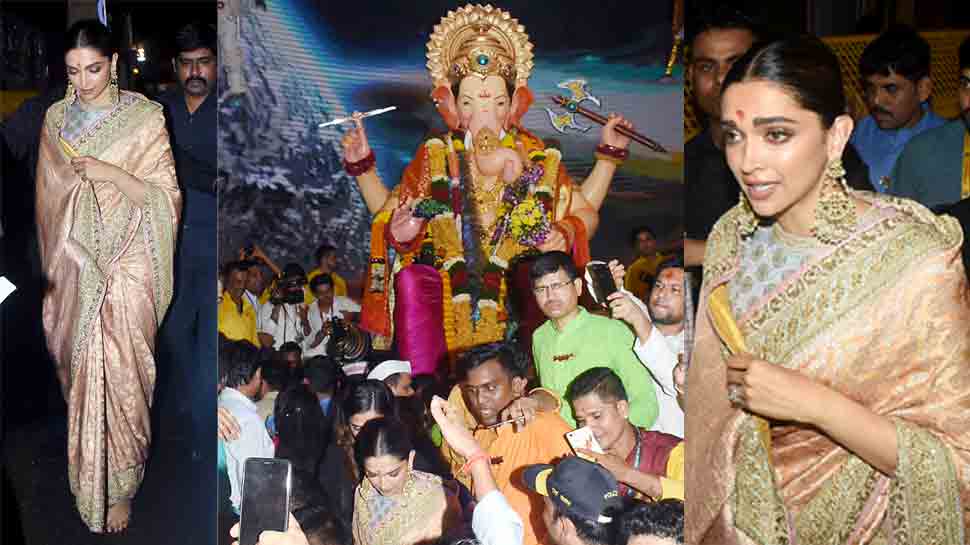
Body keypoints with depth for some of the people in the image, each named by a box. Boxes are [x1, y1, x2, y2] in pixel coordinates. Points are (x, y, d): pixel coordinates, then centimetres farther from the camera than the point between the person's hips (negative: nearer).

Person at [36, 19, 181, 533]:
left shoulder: (145, 117, -9)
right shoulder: (56, 118, 4)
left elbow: (165, 198, -11)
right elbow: (47, 197, 11)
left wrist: (111, 173, -24)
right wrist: (52, 270, 10)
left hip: (127, 264, -4)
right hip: (76, 263, 4)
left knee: (119, 372, -4)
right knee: (81, 366, 14)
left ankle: (119, 486, 11)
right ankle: (87, 468, 36)